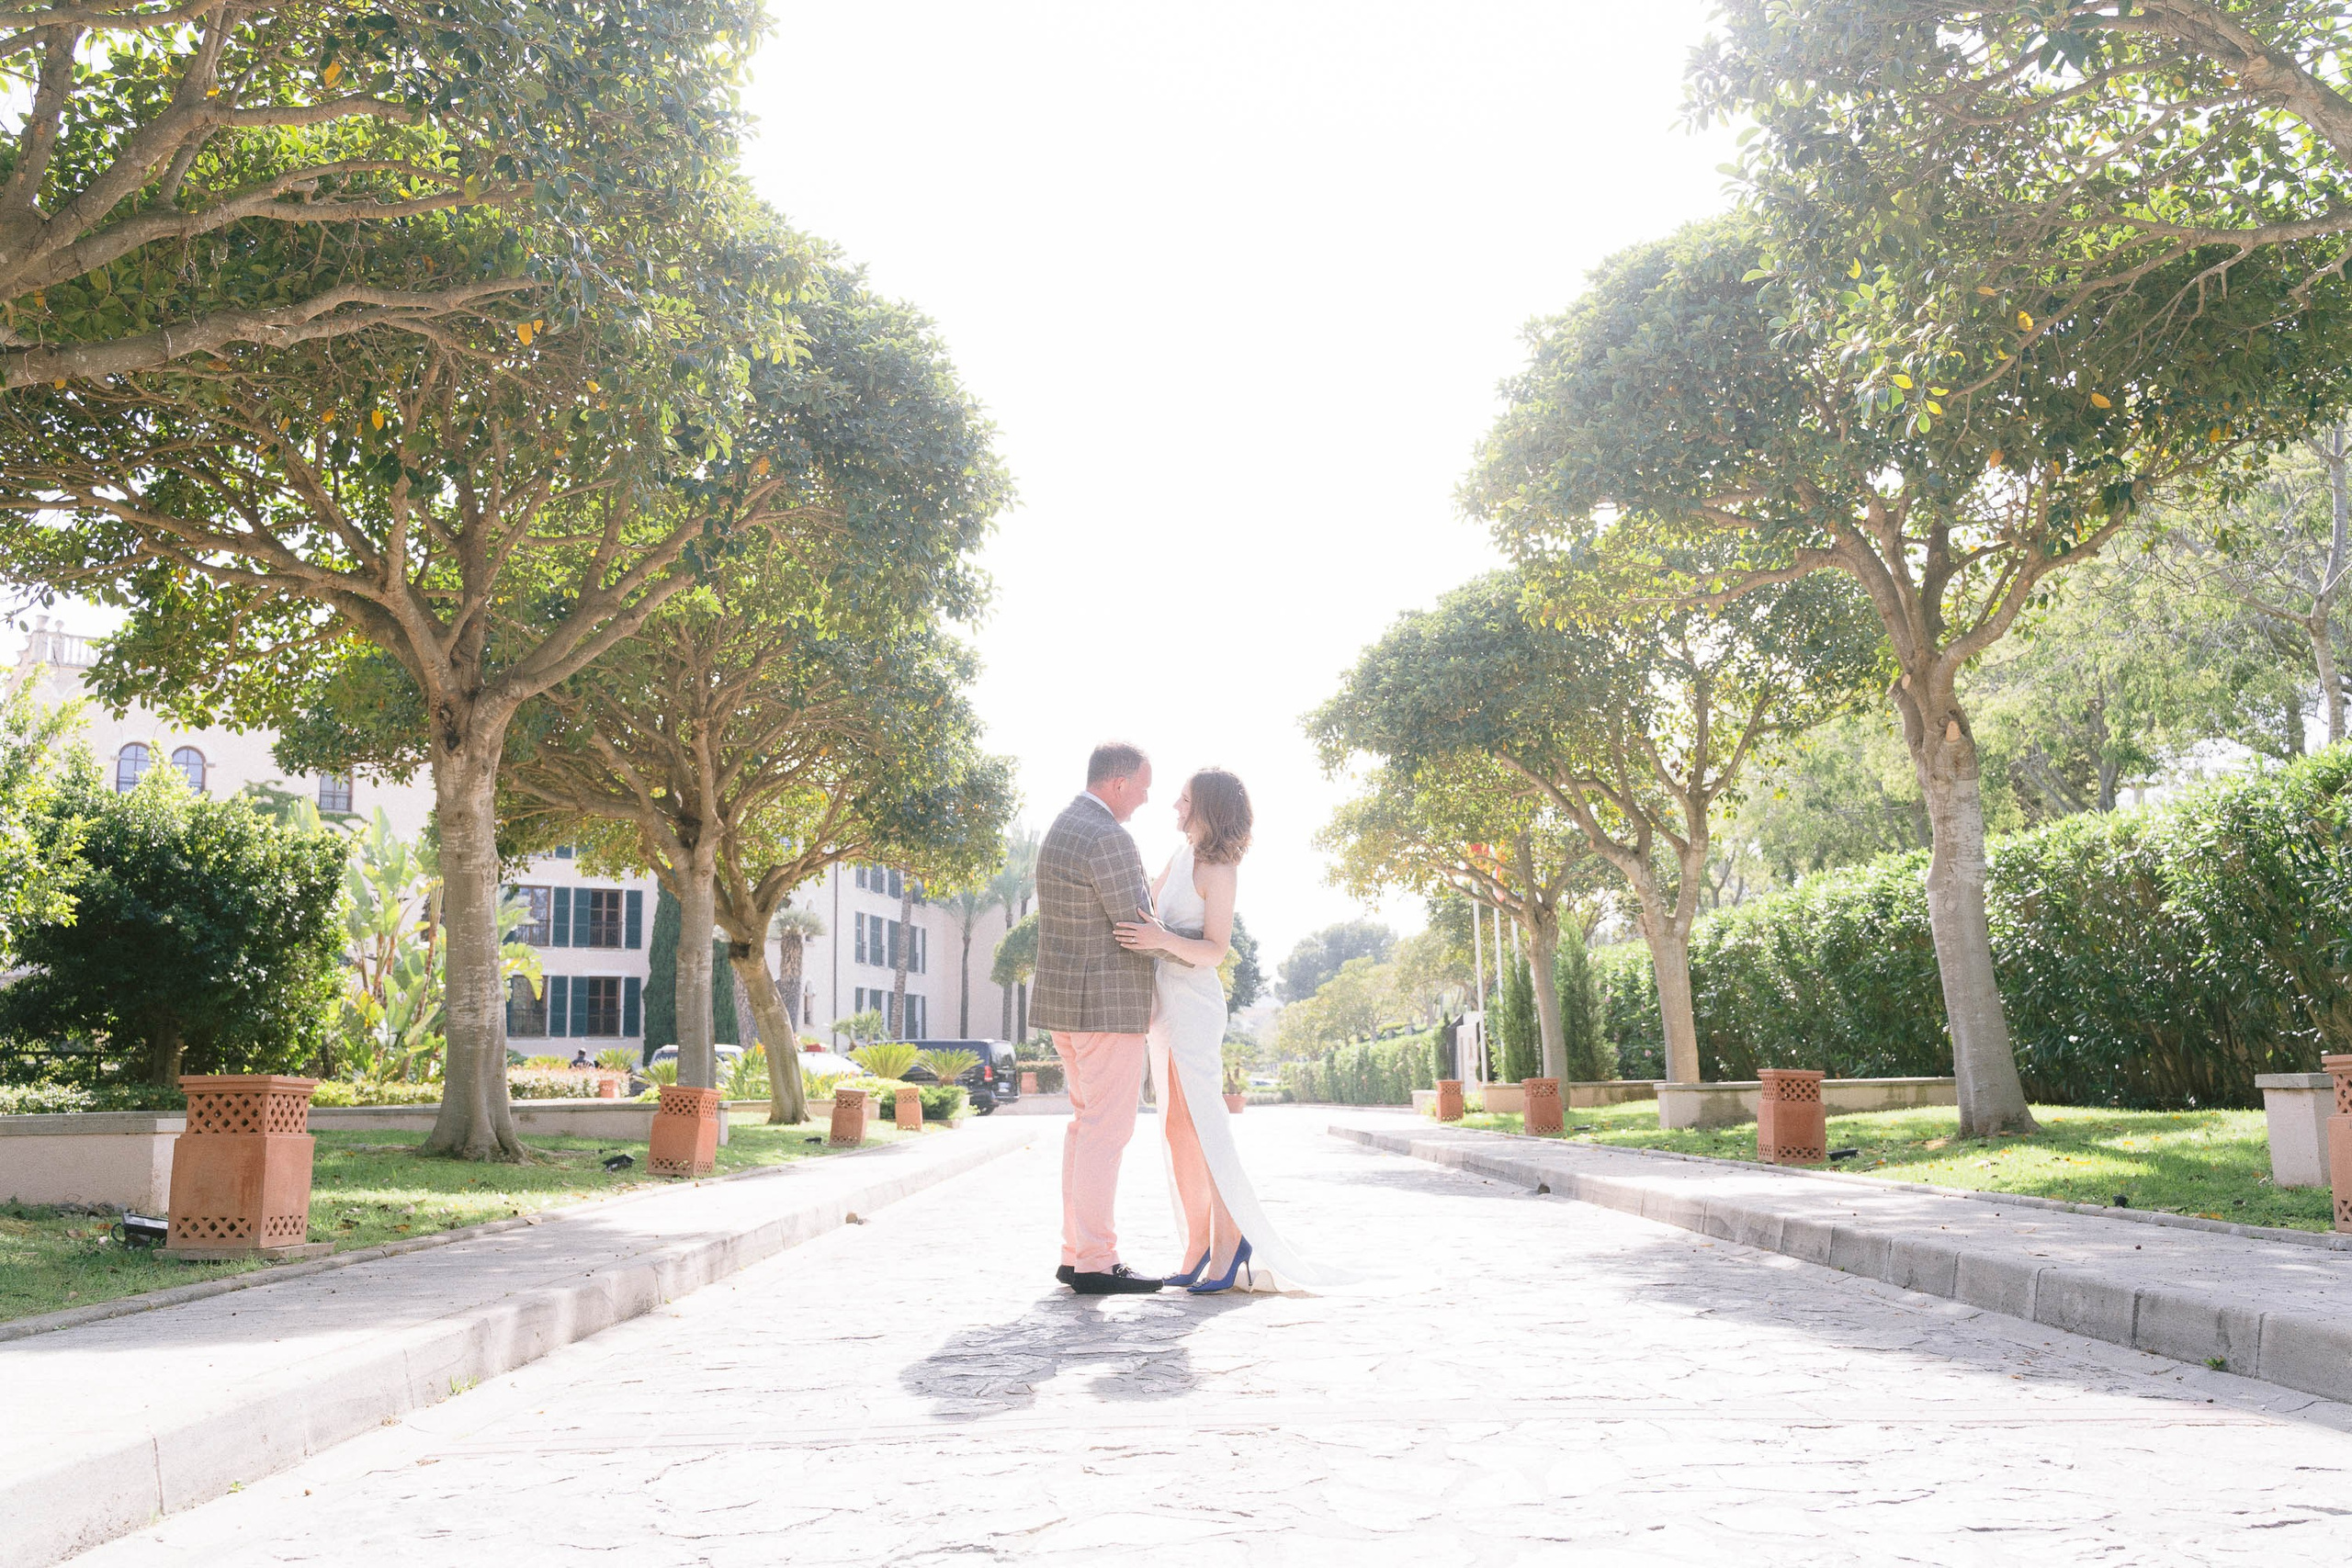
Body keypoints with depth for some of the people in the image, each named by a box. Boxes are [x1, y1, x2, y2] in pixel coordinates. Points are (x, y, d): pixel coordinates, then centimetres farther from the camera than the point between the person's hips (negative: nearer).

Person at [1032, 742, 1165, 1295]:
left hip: (1065, 999, 10)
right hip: (1106, 1004, -10)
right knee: (1106, 1130, -6)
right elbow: (1138, 930, -16)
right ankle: (1095, 1264, -3)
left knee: (1087, 1122, 15)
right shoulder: (1107, 838, -19)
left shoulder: (1063, 828, 13)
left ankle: (1076, 1254, 17)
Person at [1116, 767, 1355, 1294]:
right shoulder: (1181, 855, 15)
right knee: (1176, 1127, 5)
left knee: (1202, 1123, -12)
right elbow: (1148, 899, 34)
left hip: (1194, 1006, -8)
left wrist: (1164, 940, -29)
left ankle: (1230, 1241, -8)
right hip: (1163, 1004, 8)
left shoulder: (1218, 870, -9)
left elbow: (1215, 951, -15)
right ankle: (1199, 1245, 8)